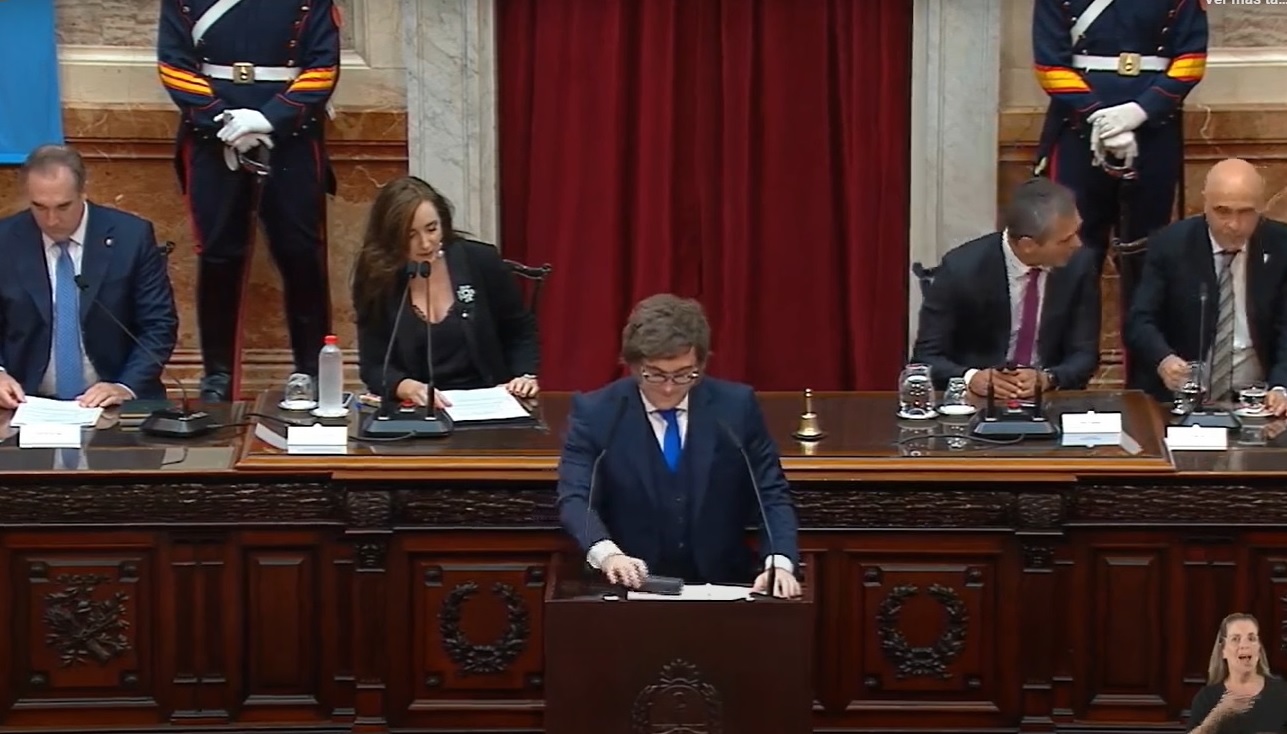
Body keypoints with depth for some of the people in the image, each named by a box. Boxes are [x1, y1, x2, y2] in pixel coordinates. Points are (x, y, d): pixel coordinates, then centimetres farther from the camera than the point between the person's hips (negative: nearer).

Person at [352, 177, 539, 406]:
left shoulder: (481, 262, 0)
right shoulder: (375, 281, -1)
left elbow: (521, 333, 12)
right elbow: (373, 367, -2)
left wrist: (526, 376, -6)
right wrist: (408, 388, -21)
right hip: (414, 413, 0)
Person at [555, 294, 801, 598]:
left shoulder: (736, 406, 3)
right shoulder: (595, 413, -1)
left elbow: (772, 495, 4)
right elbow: (575, 499, -10)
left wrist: (779, 563, -15)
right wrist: (607, 554, -29)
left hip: (721, 588, 1)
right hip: (631, 588, -1)